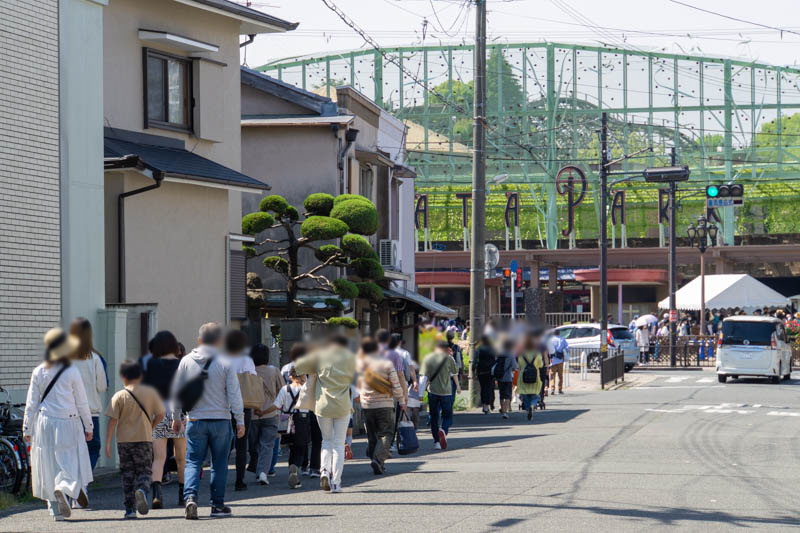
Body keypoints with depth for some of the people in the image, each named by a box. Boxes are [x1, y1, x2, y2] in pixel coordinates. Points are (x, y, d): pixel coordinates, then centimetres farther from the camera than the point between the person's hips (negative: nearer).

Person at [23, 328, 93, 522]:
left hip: (44, 424, 3)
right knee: (71, 461, 4)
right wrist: (88, 426, 7)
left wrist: (27, 429, 8)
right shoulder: (72, 372, -8)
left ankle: (57, 510, 9)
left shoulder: (38, 372, -1)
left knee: (49, 466, 9)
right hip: (68, 425, -3)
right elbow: (82, 403, -2)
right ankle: (64, 487, -28)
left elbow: (32, 403, 2)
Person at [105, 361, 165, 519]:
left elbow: (113, 420, -6)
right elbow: (160, 414, 2)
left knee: (127, 475, 8)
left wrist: (108, 442, -5)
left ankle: (130, 509, 6)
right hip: (144, 440, 0)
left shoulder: (119, 396, -3)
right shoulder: (150, 392, 1)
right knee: (144, 471, 6)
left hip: (124, 440, 0)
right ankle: (142, 490, -26)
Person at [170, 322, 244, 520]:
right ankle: (217, 505, 12)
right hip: (221, 420, -1)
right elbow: (234, 395, -5)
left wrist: (176, 417, 19)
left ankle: (190, 496, -18)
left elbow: (176, 392, 8)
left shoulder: (186, 361, 2)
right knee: (219, 464, 9)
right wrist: (240, 421, 2)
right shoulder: (225, 363, -5)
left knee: (193, 462, 4)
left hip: (195, 421, 1)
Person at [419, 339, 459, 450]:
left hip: (432, 391, 2)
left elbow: (423, 377, -3)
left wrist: (420, 394, -1)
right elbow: (454, 372, 14)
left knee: (434, 417, 12)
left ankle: (436, 441, 8)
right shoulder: (448, 358, -3)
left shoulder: (427, 358, 2)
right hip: (445, 391, -2)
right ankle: (444, 430, -23)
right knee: (447, 415, 8)